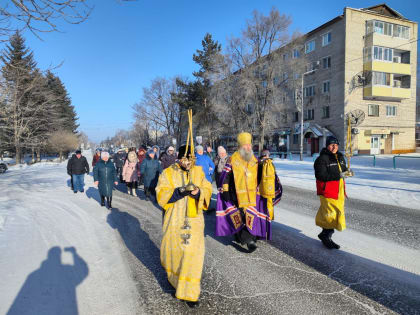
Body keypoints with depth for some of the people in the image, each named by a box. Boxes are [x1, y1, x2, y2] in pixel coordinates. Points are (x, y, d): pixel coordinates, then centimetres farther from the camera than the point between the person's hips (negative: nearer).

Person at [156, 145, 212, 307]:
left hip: (193, 219, 1)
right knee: (173, 248, 13)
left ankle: (189, 291, 11)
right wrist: (178, 191, -23)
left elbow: (207, 190, 4)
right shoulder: (168, 173, -3)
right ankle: (173, 274, 48)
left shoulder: (198, 171, 4)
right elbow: (161, 194, -7)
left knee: (193, 252, -4)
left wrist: (198, 192, -18)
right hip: (174, 219, 0)